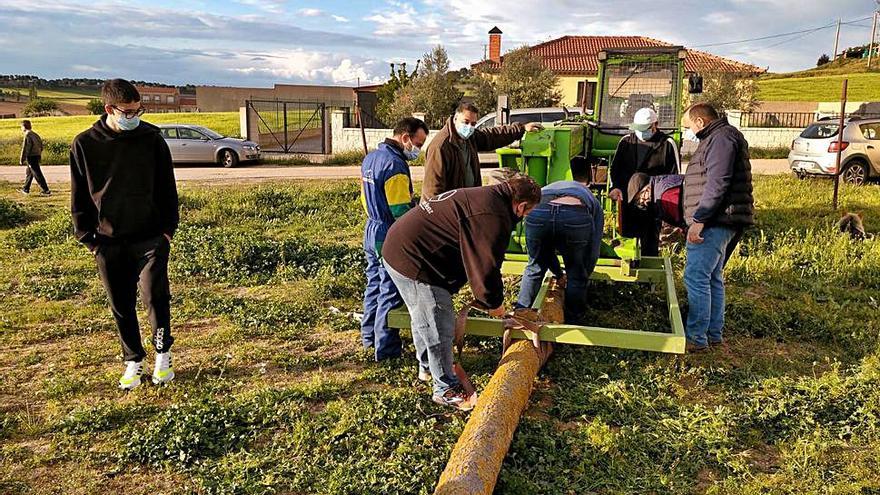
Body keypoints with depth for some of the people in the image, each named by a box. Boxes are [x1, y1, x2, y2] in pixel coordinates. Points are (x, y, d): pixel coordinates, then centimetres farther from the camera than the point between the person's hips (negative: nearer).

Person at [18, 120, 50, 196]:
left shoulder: (27, 136, -15)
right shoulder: (35, 135, 11)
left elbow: (25, 149, -16)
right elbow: (41, 146, 17)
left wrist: (22, 160, -11)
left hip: (31, 157, -9)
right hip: (37, 156, 9)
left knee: (37, 174, -7)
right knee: (29, 173, 21)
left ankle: (45, 190, -8)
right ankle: (26, 188, 31)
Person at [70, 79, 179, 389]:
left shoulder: (151, 139, -2)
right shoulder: (85, 144, -1)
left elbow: (166, 187, 3)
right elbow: (79, 195, 5)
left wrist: (168, 227, -2)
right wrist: (87, 236, 1)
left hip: (151, 238, -1)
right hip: (109, 242, 2)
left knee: (156, 297, -5)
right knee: (122, 307, 10)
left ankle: (163, 355, 17)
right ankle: (133, 361, 26)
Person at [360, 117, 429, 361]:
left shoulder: (371, 158, 9)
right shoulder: (395, 165, -22)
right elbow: (401, 211, -23)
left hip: (371, 231, 10)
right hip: (390, 238, -10)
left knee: (374, 284, 21)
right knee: (391, 294, 0)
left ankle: (369, 336, 35)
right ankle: (386, 349, 8)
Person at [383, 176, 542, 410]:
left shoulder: (484, 196, 13)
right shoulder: (494, 217, -20)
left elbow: (475, 258, 22)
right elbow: (486, 267, -18)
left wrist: (483, 295, 24)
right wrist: (493, 303, 1)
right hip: (414, 261, -11)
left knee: (423, 318, 28)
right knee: (440, 328, 1)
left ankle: (427, 365, 48)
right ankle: (446, 389, 17)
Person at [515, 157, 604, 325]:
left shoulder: (545, 190, 45)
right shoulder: (593, 201, 39)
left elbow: (544, 247, 47)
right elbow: (593, 251, 34)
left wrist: (558, 274, 56)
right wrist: (583, 278, 49)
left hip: (537, 214, 2)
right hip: (576, 217, -2)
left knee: (535, 267, 28)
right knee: (576, 275, 22)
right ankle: (573, 323, 28)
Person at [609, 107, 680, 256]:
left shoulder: (667, 144, -1)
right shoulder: (626, 141, 10)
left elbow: (675, 175, 0)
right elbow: (615, 168, 14)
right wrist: (615, 187, -4)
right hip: (627, 202, 4)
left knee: (650, 245, 2)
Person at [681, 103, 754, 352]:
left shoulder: (721, 137, -12)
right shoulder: (716, 138, 23)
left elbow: (718, 183, -22)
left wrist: (699, 219, -23)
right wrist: (698, 219, 24)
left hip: (715, 222, -11)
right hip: (716, 222, 11)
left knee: (696, 277, -11)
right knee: (712, 278, 15)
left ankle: (696, 337, -7)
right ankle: (714, 333, 22)